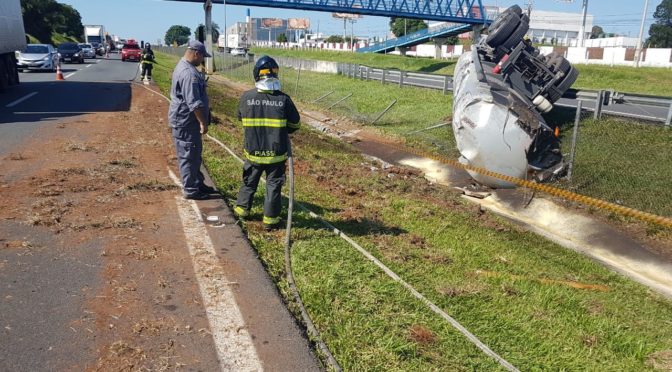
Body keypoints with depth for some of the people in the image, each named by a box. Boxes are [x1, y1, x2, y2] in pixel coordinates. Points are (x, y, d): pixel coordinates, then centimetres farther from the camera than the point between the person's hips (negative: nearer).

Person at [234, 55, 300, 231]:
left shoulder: (246, 97, -10)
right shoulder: (283, 99, -14)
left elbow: (241, 118, 8)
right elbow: (295, 124, -2)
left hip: (253, 152, 2)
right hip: (276, 153, -2)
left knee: (249, 181, 22)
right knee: (273, 185, 11)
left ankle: (242, 209, 38)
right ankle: (270, 219, 17)